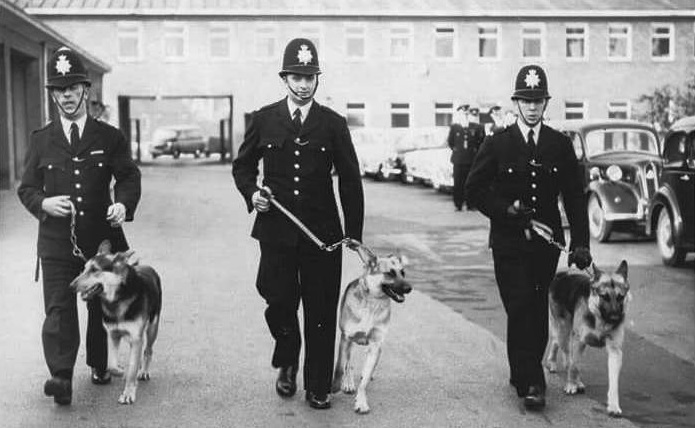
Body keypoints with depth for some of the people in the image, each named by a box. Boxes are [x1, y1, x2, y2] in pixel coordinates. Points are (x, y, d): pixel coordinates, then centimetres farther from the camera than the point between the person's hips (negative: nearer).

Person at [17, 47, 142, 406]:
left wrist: (123, 204, -21)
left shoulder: (109, 137, 5)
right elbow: (26, 188, 9)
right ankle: (61, 377, -15)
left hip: (102, 239, 1)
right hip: (56, 242, -1)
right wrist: (44, 203, -14)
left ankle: (98, 365, 33)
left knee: (102, 308, 13)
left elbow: (129, 177, 1)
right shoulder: (41, 140, 7)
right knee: (58, 310, -11)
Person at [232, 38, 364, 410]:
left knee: (321, 310, 2)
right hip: (276, 229, 0)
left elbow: (350, 181, 7)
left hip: (322, 229, 0)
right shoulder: (264, 120, 6)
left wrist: (354, 234, 4)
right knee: (279, 301, -2)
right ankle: (287, 364, 27)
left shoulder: (334, 124, 5)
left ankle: (318, 387, 16)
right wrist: (251, 193, -5)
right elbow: (242, 166, 16)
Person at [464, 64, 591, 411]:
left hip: (546, 242, 3)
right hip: (508, 242, -3)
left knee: (536, 311, 11)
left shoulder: (561, 145, 5)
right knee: (521, 310, -10)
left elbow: (574, 197, 5)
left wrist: (580, 243, -3)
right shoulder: (497, 144, 0)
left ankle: (524, 374, 28)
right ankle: (531, 384, -8)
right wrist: (505, 209, -13)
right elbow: (474, 188, 2)